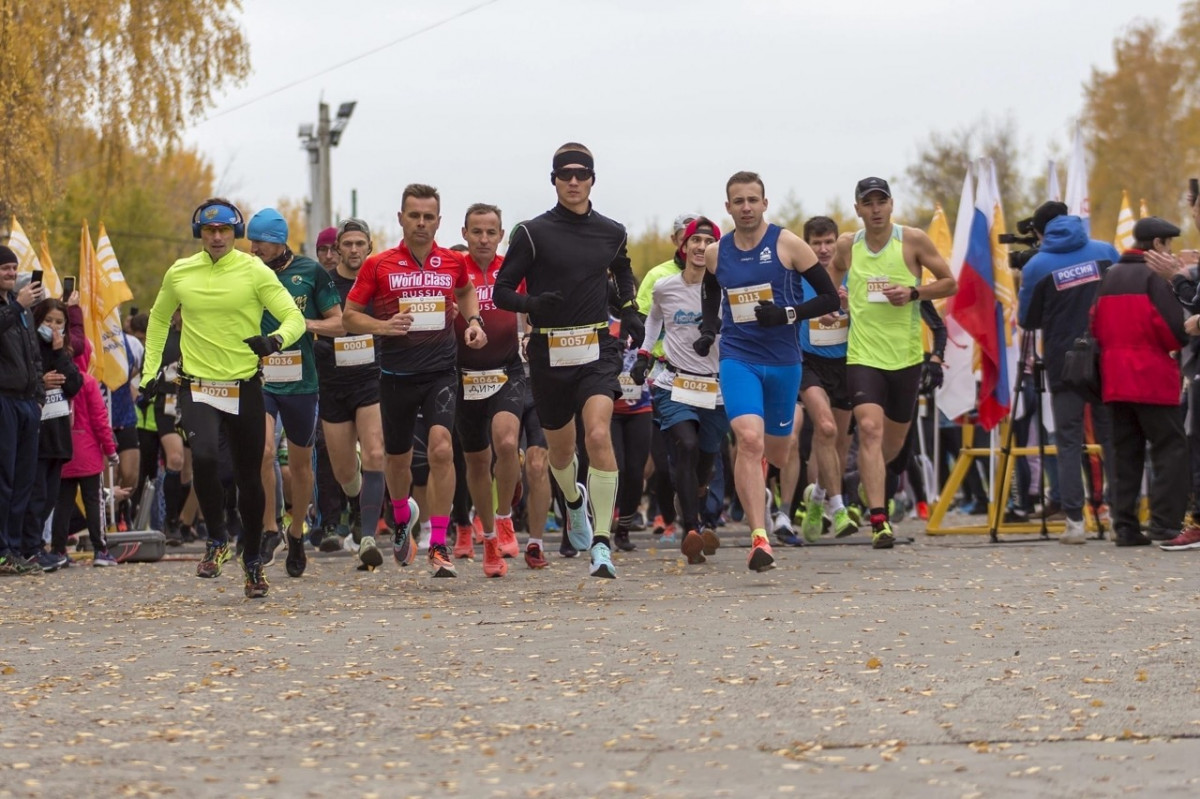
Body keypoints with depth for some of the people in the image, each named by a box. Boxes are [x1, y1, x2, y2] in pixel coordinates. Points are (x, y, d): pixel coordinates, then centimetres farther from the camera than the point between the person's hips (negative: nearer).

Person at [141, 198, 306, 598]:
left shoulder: (255, 271, -5)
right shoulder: (179, 273, 4)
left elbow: (294, 318, -7)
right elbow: (158, 319, 22)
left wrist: (276, 339, -28)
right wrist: (151, 369, 15)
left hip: (245, 388, -1)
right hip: (198, 387, 1)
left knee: (249, 478, 7)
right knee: (204, 458, -25)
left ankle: (253, 562, 26)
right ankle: (216, 540, -3)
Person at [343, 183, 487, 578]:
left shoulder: (453, 263, 4)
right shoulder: (378, 265, -3)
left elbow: (466, 291, 28)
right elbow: (350, 315, 2)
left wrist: (473, 320, 9)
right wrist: (383, 326, -16)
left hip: (441, 371, 0)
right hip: (396, 374, 0)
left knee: (441, 449, -19)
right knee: (398, 457, 13)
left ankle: (438, 545, -15)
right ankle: (402, 518, 46)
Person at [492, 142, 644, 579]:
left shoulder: (611, 233, 7)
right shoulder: (532, 233, -3)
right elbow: (501, 292, -1)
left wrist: (630, 310, 11)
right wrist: (533, 303, -22)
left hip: (597, 350, 0)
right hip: (549, 353, 0)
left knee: (598, 434, -21)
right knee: (560, 448, 14)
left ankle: (601, 545, -23)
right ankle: (574, 500, 51)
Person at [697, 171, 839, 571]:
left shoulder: (787, 244, -4)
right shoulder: (715, 254, 5)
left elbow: (830, 298, -3)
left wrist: (787, 315, -17)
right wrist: (707, 331, 9)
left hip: (783, 361, 0)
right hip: (737, 359, 0)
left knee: (776, 453, 13)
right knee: (749, 439, -22)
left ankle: (791, 424, 54)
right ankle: (759, 538, -24)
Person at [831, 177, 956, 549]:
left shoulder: (913, 240, -2)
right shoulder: (847, 245, 4)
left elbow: (950, 283, 2)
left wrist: (913, 292, -13)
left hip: (906, 356, 1)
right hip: (863, 355, -1)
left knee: (895, 440, 14)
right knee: (869, 429, -20)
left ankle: (871, 483, 47)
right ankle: (878, 521, -24)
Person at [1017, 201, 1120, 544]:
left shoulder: (1037, 267, -5)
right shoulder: (1105, 252, 2)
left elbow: (1027, 320, 4)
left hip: (1064, 364, -2)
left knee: (1069, 442, 2)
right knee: (1113, 436, 10)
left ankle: (1075, 522, -5)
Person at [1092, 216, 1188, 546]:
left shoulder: (1108, 277, 13)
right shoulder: (1155, 275, -9)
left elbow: (1096, 326, 13)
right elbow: (1174, 328, -15)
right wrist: (1185, 335, 4)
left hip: (1115, 379, 7)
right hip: (1152, 378, -7)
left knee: (1125, 453, 10)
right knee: (1171, 449, -3)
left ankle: (1126, 527, 8)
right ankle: (1165, 525, -11)